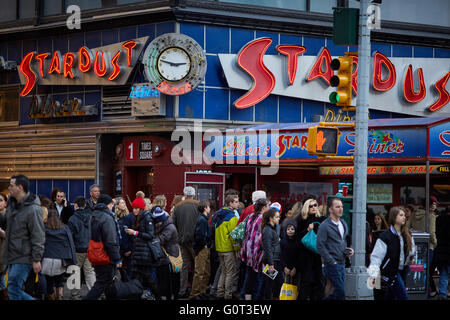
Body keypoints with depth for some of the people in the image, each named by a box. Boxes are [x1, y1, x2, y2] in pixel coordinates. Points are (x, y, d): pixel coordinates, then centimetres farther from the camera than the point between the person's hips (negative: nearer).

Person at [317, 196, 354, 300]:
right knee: (341, 293, -9)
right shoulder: (324, 226, -12)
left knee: (338, 292, 10)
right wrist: (332, 262, -16)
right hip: (332, 265, -8)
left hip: (342, 263, 8)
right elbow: (320, 246, -15)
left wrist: (348, 250, 5)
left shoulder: (343, 224, 13)